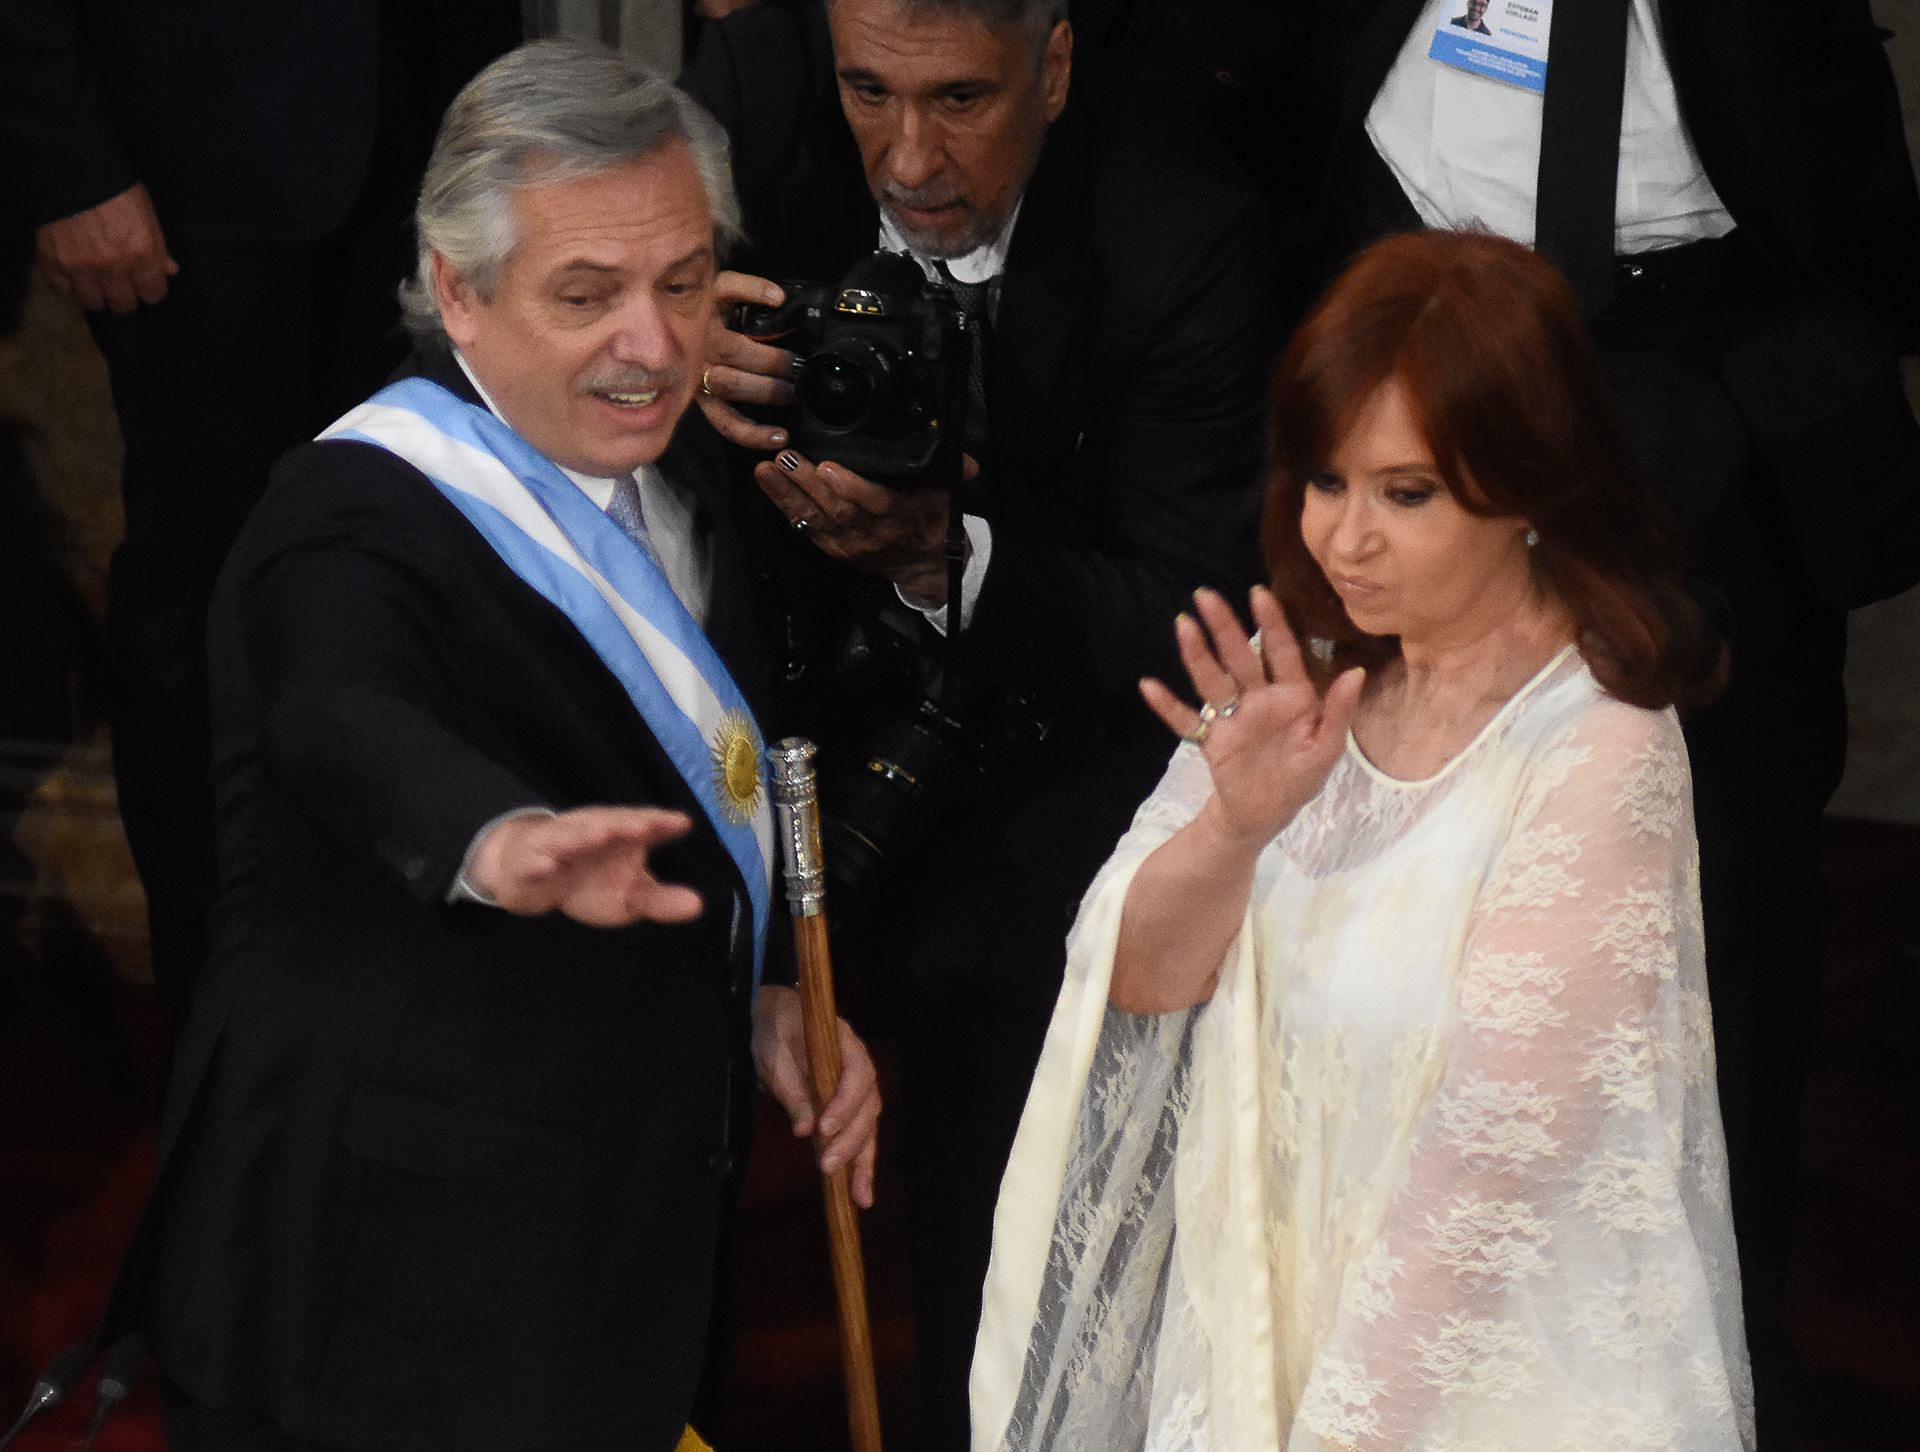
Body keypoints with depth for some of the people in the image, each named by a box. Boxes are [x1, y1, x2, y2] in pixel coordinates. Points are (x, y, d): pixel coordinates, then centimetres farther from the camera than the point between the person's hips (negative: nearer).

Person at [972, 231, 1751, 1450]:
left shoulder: (1598, 758, -21)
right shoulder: (1305, 675, -2)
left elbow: (1495, 1160, -20)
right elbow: (1141, 977, -6)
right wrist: (1235, 821, -25)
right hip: (1254, 1327, 6)